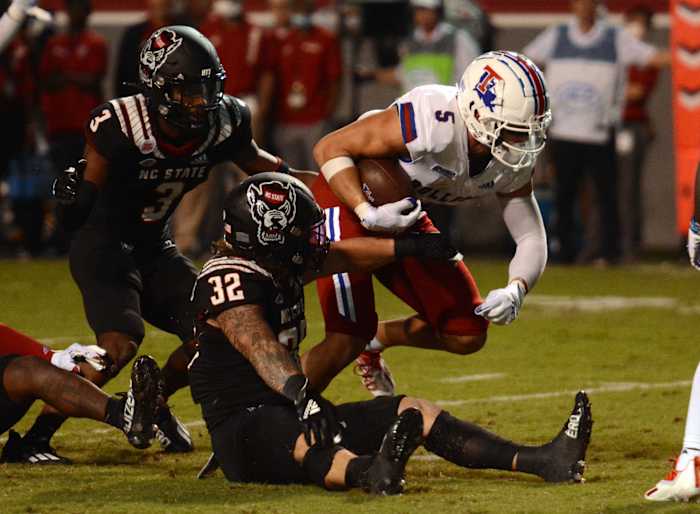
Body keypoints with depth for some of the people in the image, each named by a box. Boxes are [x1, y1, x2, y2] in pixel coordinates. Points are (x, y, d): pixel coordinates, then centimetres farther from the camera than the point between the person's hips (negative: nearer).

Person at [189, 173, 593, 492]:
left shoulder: (278, 268, 15)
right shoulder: (231, 280, -17)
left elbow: (339, 257, 28)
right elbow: (260, 348, -33)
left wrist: (406, 247, 23)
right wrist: (300, 395, -48)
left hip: (287, 410, 11)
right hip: (242, 427, -11)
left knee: (413, 412, -1)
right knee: (308, 440, -44)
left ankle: (542, 461, -12)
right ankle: (370, 472, -80)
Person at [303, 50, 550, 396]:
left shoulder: (513, 164, -12)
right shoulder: (432, 121, -34)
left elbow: (531, 237, -4)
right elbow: (329, 149, -26)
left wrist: (516, 290, -25)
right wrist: (368, 214, -36)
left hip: (402, 216, 7)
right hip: (347, 200, -7)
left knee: (467, 334, 4)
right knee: (347, 340, -17)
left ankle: (375, 341, 30)